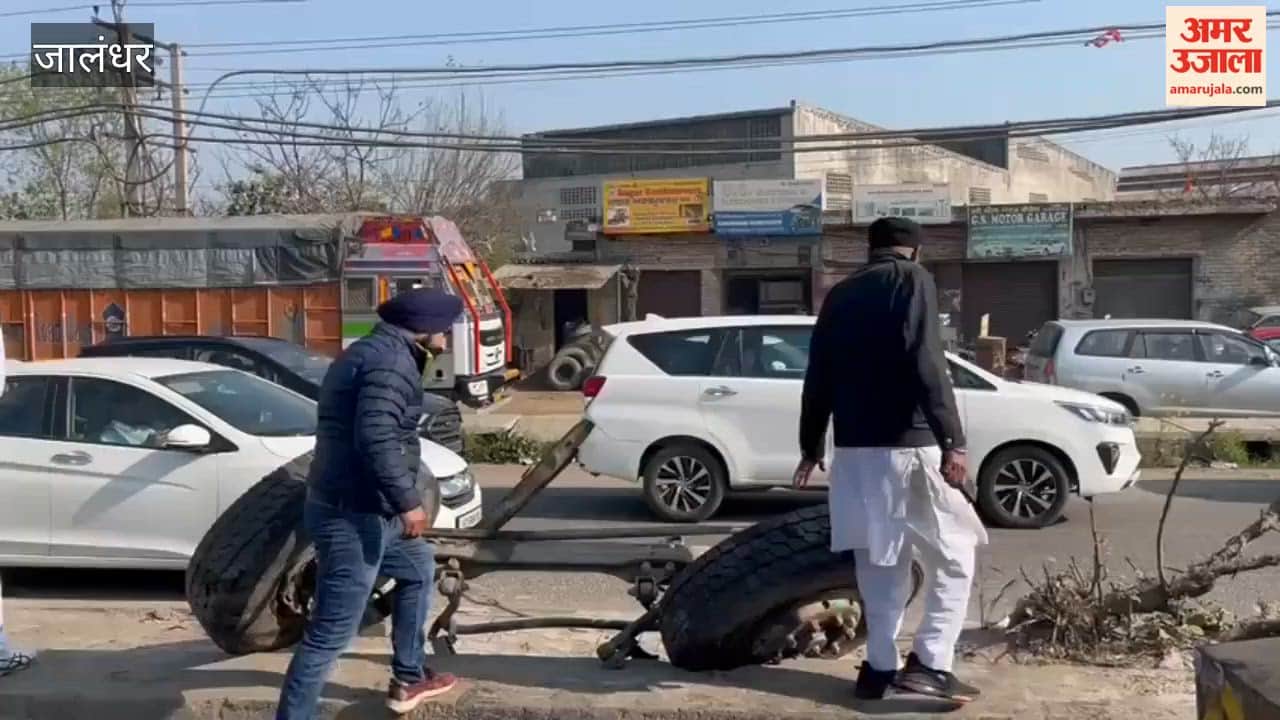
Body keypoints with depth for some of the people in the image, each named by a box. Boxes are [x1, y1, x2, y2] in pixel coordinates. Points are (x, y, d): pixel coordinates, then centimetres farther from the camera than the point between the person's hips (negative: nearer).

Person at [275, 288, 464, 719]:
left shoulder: (369, 351, 18)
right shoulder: (392, 360, -15)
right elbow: (376, 438, -28)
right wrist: (408, 501, -22)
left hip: (363, 509, 11)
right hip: (353, 515, -11)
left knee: (419, 569, 28)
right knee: (331, 633, -7)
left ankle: (409, 680, 37)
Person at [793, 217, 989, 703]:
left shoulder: (840, 294, 15)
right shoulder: (913, 280, -3)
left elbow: (818, 377, 16)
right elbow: (927, 364, -16)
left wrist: (812, 446, 25)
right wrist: (952, 441, -19)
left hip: (854, 447, 6)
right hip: (906, 443, -6)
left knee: (880, 562, 15)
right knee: (953, 555, 5)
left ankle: (880, 667, 18)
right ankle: (929, 662, -4)